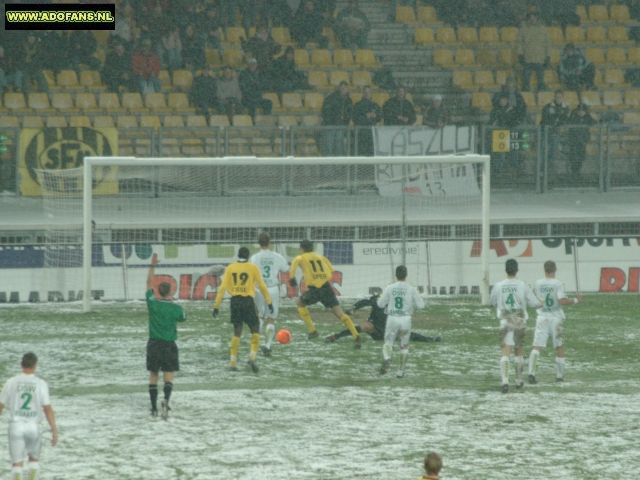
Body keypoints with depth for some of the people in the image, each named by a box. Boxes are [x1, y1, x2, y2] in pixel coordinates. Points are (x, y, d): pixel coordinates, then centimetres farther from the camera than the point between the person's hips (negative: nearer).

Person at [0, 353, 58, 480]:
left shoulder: (12, 382, -1)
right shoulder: (41, 384, -4)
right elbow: (48, 409, -8)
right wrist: (55, 431, -4)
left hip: (16, 426, 0)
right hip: (33, 426, 0)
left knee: (17, 464, 1)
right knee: (34, 459, 21)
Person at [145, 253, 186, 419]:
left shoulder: (153, 304, -6)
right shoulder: (176, 309, -9)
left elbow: (149, 283, 6)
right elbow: (182, 318, 15)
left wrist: (152, 266, 13)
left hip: (154, 344, 2)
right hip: (169, 345, -2)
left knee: (153, 376, 12)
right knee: (168, 377, -3)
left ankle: (154, 408, 13)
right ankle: (166, 401, -29)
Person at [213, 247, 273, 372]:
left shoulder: (230, 268, 6)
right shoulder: (252, 268, 0)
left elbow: (223, 288, 3)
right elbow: (262, 286, 2)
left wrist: (216, 306, 5)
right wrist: (269, 302, 10)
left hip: (235, 301, 3)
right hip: (248, 301, -3)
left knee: (237, 332, 12)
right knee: (255, 330, 9)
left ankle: (233, 363, 7)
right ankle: (252, 356, -10)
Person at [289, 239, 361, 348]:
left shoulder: (302, 257, 10)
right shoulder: (320, 257, 22)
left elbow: (296, 261, -14)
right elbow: (332, 271, 17)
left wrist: (292, 276, -14)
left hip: (314, 289, -3)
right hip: (326, 287, 3)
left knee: (300, 303, 26)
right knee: (339, 313, 0)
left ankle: (312, 330, 18)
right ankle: (356, 336, -16)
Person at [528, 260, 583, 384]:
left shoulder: (537, 284, 2)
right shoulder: (558, 284, -9)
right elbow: (562, 301, -19)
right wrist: (575, 300, -6)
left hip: (541, 317, 2)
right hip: (555, 318, -2)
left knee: (537, 347, -4)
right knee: (559, 348, 12)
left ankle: (531, 373, -20)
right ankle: (560, 375, 17)